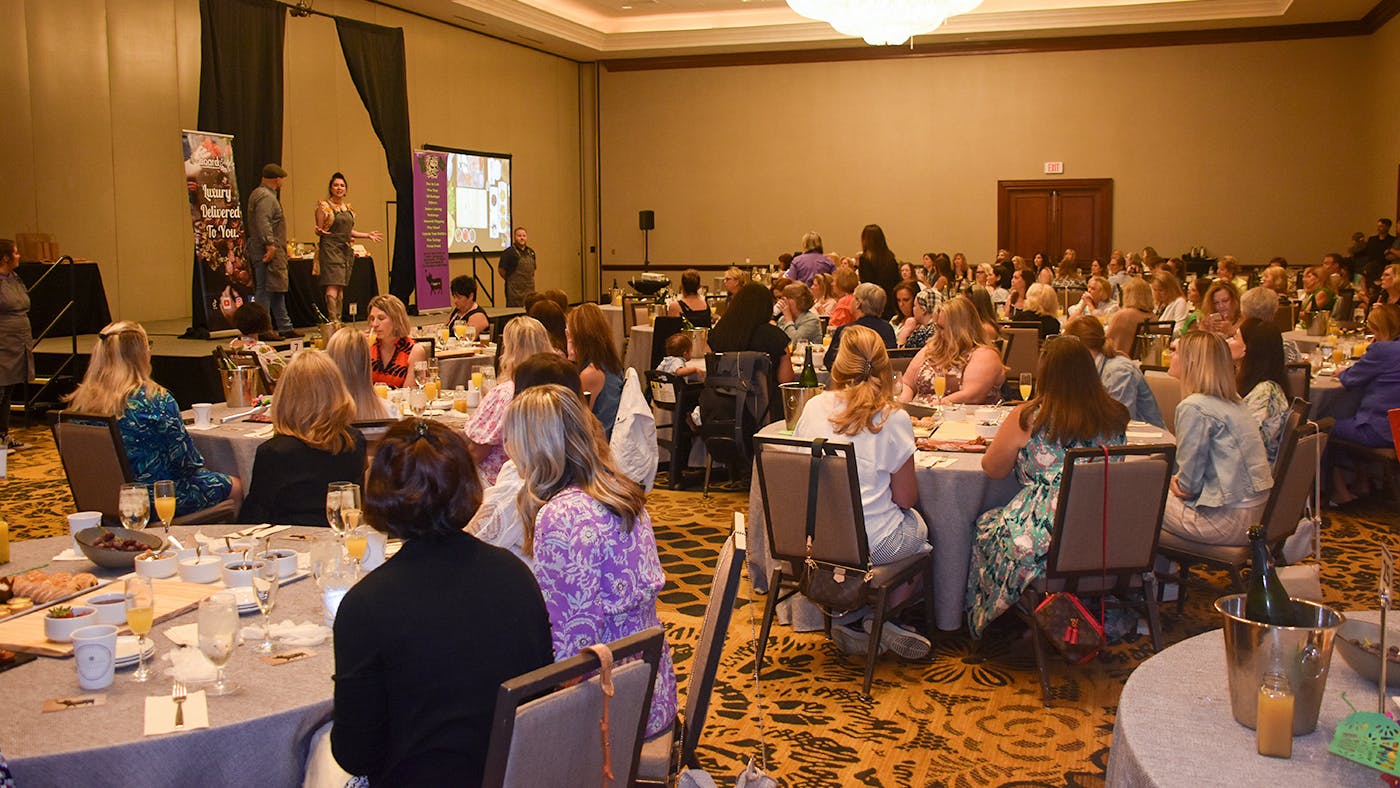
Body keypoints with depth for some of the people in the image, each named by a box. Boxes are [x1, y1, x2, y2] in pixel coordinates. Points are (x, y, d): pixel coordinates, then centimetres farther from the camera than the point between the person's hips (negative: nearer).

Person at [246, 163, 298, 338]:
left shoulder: (259, 193, 20)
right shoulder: (265, 196, -14)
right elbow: (263, 222, -25)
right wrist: (270, 244, -27)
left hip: (272, 251, 11)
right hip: (267, 252, -11)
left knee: (278, 290, 14)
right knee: (265, 289, -7)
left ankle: (285, 327, 20)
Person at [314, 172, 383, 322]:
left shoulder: (348, 207, 16)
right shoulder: (324, 206, -1)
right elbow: (319, 230, -2)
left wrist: (368, 235, 18)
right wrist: (320, 231, -25)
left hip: (346, 250, 6)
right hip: (330, 249, -6)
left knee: (341, 288, 5)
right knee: (332, 287, -15)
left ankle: (339, 320, 7)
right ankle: (333, 321, -20)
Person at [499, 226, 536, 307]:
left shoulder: (531, 252, 13)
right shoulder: (509, 252, -9)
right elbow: (501, 270, -7)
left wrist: (529, 281, 14)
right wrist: (510, 280, 2)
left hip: (530, 290, 7)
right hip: (515, 291, -6)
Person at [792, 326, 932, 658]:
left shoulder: (813, 407, -2)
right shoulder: (893, 419, -12)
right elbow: (906, 498, -4)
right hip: (871, 543, -4)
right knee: (919, 527, 27)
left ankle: (849, 617, 17)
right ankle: (876, 619, 15)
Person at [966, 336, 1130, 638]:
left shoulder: (1027, 418, -10)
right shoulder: (1115, 417, 2)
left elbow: (992, 468, 2)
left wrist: (1016, 449, 22)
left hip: (1048, 544, -5)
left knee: (987, 525, 24)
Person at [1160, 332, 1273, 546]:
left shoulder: (1194, 407, -17)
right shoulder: (1233, 402, 11)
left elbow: (1189, 483, -14)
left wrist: (1178, 483, 6)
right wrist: (1181, 482, 10)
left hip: (1231, 522, -9)